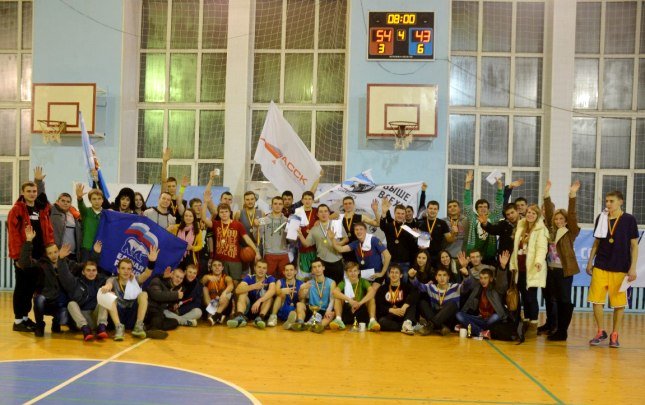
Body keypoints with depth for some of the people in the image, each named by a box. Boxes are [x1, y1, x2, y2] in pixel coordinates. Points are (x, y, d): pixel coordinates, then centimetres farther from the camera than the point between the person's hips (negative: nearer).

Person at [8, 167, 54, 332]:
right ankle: (18, 320, 9)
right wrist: (17, 255, -17)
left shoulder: (42, 209, 11)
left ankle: (25, 316, 22)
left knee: (32, 286, 11)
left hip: (39, 255, 6)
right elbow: (13, 234, -12)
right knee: (22, 287, 1)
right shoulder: (17, 210, -6)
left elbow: (48, 232, 12)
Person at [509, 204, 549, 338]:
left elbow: (542, 247, -18)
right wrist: (513, 264, 16)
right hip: (521, 268, 6)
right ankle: (526, 323, 20)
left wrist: (539, 261, -35)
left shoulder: (541, 230, -5)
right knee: (524, 296, 11)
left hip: (532, 268, -6)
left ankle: (533, 326, 2)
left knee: (531, 296, -5)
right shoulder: (521, 227, 15)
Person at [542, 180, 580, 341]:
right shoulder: (551, 231, 10)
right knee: (556, 299, 12)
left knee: (565, 300, -2)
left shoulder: (570, 232, -1)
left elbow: (572, 215, -10)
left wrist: (572, 196, -19)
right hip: (551, 269, 5)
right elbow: (549, 213, 9)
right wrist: (547, 194, 3)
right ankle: (551, 324, 19)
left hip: (564, 270, -5)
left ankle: (562, 331, 0)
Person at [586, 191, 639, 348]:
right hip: (600, 266, 3)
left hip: (620, 268, -3)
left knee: (619, 303, 4)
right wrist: (590, 262, 10)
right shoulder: (601, 218, 5)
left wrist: (633, 268, -9)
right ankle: (600, 332, 17)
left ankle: (614, 335, 17)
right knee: (596, 300, 2)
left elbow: (634, 245, -2)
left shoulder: (629, 219, -3)